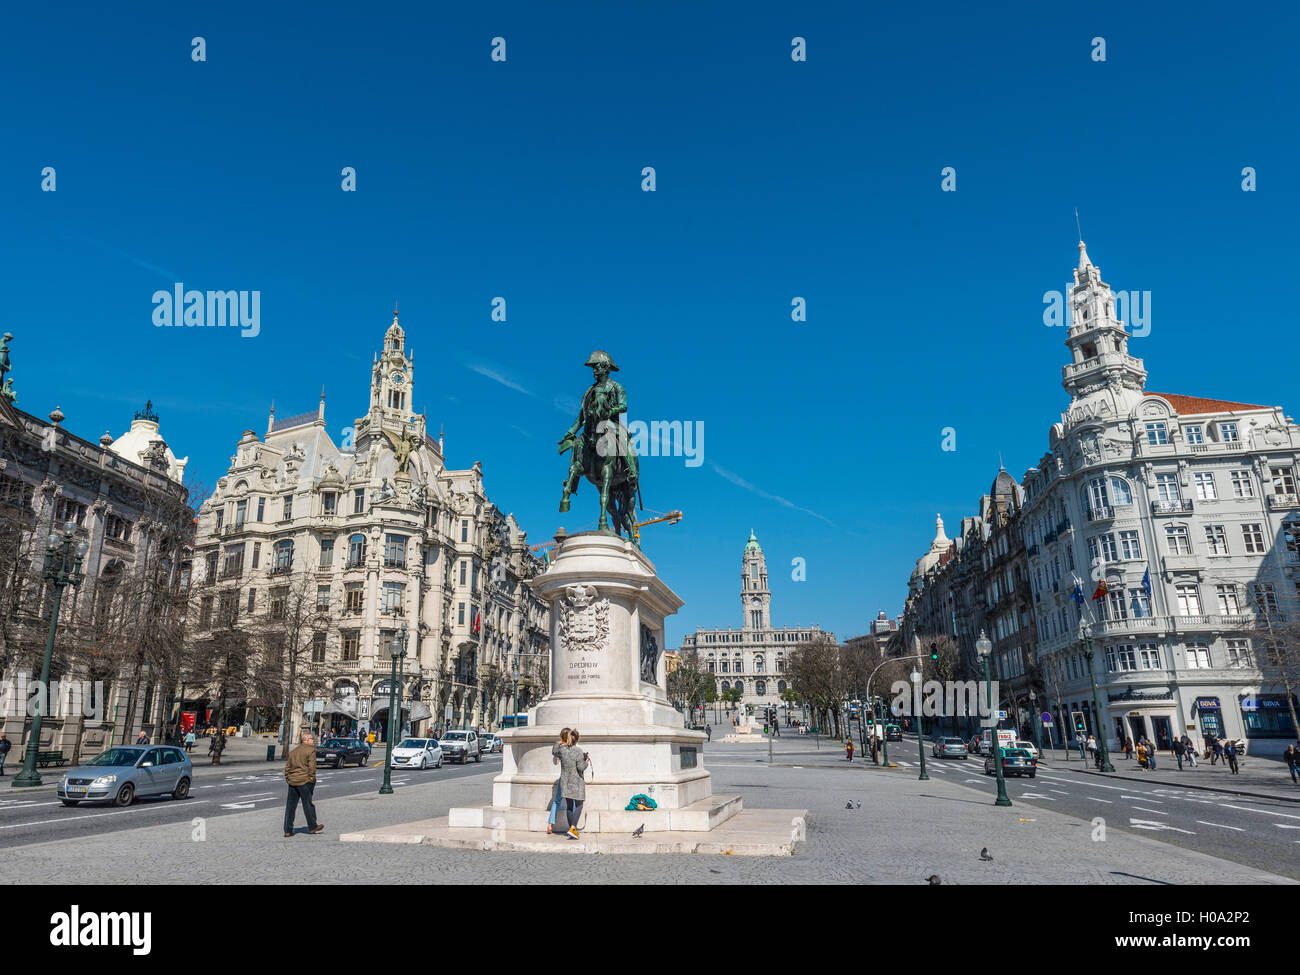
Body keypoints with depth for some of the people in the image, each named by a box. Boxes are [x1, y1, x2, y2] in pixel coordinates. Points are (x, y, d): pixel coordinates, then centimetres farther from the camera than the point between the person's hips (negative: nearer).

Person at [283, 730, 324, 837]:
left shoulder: (293, 751, 16)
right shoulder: (311, 750, -7)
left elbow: (287, 767, 16)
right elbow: (312, 766, -14)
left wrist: (288, 778, 20)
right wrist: (312, 778, -7)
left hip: (292, 781, 6)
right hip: (304, 781, -6)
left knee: (290, 806, 7)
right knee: (308, 805, 5)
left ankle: (288, 830, 8)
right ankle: (312, 827, 15)